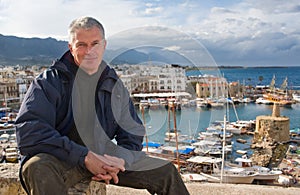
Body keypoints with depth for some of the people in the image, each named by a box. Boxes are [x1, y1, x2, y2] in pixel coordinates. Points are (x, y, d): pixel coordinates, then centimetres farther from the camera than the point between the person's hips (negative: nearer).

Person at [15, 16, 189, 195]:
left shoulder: (115, 85, 9)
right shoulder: (50, 81, -7)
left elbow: (133, 134, 12)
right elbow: (28, 132, -20)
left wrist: (120, 161, -12)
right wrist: (84, 157, -25)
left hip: (104, 157, 5)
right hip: (61, 159, -4)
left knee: (166, 171, 0)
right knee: (38, 169, -39)